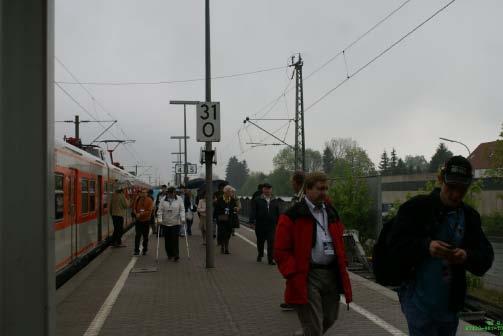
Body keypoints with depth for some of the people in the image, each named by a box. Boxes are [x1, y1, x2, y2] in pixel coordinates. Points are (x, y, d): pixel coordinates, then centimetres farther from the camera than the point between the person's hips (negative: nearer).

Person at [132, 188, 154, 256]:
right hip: (138, 220, 2)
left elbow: (149, 211, -14)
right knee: (137, 236, -2)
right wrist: (136, 214, -13)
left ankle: (145, 250, 20)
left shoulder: (149, 200, -8)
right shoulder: (137, 199, 1)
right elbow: (134, 208, 7)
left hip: (146, 221, -2)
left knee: (145, 236, 8)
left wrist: (140, 214, -21)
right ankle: (136, 250, 2)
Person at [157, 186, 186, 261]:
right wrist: (159, 219, -11)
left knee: (175, 239, -8)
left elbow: (182, 210, 0)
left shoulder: (179, 200, 3)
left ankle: (176, 255, -3)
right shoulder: (163, 200, 3)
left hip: (176, 223, -2)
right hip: (165, 223, 2)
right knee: (167, 240, 6)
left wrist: (183, 219, -11)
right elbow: (160, 211, 0)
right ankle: (169, 255, 20)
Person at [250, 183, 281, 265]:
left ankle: (270, 259, -4)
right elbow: (253, 212, -5)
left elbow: (278, 214, 11)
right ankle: (260, 255, 38)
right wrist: (252, 222, -15)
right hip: (260, 226, 0)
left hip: (271, 226, 1)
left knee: (271, 242, -8)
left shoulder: (275, 201, 10)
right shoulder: (257, 200, 2)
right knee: (260, 242, 15)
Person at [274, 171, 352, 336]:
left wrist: (342, 264, 13)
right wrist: (293, 274, -16)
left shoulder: (331, 213, 14)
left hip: (333, 274, 7)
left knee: (329, 319, 17)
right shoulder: (293, 215, -8)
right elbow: (281, 250, -9)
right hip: (307, 277, -7)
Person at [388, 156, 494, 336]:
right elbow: (395, 243, -11)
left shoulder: (470, 216, 4)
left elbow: (486, 257, 1)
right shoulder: (416, 207, -7)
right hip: (419, 301, -4)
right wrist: (426, 246, -28)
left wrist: (467, 257, -22)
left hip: (450, 305, 5)